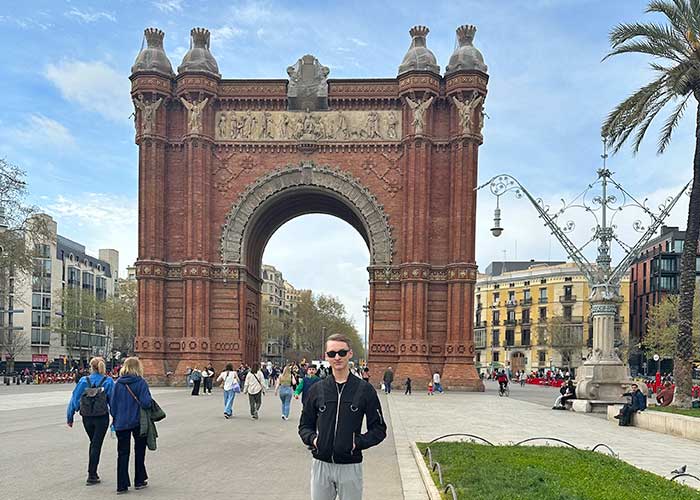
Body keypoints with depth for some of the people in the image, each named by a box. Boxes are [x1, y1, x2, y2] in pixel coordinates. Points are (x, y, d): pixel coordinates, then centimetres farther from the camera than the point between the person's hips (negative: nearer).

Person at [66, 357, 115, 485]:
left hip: (87, 418, 3)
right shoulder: (108, 381, -5)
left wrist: (69, 417, 9)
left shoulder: (83, 381, -1)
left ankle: (93, 473, 25)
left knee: (93, 443, 20)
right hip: (102, 418, -2)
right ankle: (91, 476, 2)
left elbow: (74, 400, 1)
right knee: (96, 445, 3)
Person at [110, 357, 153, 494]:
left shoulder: (118, 383, -1)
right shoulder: (140, 382, -12)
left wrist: (115, 418, 14)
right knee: (139, 451, 15)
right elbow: (146, 402, -19)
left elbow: (112, 403, 2)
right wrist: (151, 402, 3)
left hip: (121, 422, 2)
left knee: (122, 453, 8)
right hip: (138, 421, -2)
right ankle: (140, 481, 22)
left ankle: (122, 485, 8)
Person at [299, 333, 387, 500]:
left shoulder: (364, 389, -1)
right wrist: (312, 438, -6)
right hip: (321, 464, 2)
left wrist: (358, 442, -12)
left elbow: (379, 429, 2)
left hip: (350, 466, -2)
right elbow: (305, 425, 14)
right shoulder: (317, 389, 5)